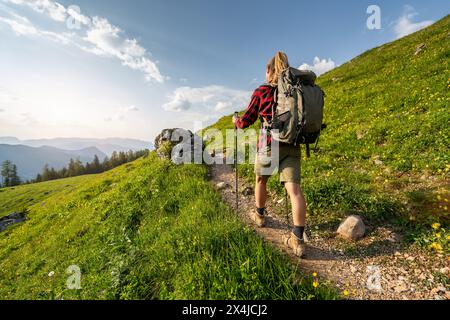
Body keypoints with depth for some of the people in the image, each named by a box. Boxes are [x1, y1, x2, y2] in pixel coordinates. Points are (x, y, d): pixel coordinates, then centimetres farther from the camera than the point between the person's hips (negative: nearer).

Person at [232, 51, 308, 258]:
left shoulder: (262, 91, -1)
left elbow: (247, 121, 2)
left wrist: (236, 121, 23)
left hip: (268, 144, -3)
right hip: (292, 145, 3)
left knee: (261, 180, 20)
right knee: (294, 189, -3)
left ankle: (260, 215, 38)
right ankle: (298, 240, -7)